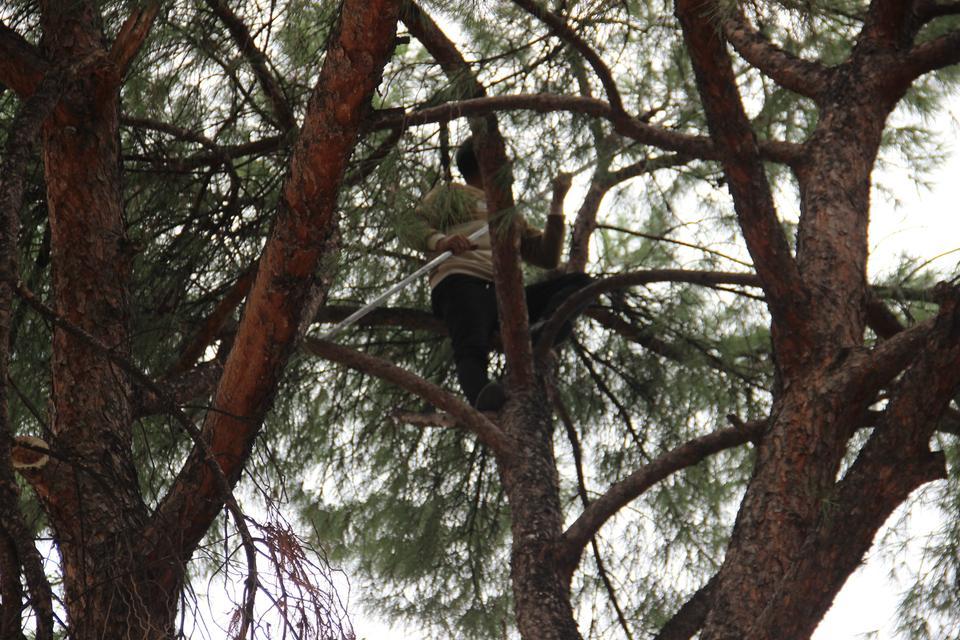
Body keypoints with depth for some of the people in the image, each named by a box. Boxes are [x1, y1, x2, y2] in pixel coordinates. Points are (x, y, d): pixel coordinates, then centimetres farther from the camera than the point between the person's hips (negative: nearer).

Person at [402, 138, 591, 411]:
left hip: (507, 295, 5)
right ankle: (485, 402, -65)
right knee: (472, 347, -35)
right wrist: (440, 241, -13)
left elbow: (547, 258, 32)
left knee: (580, 281, -14)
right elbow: (414, 227, 10)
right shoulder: (451, 193, 28)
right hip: (462, 282, -5)